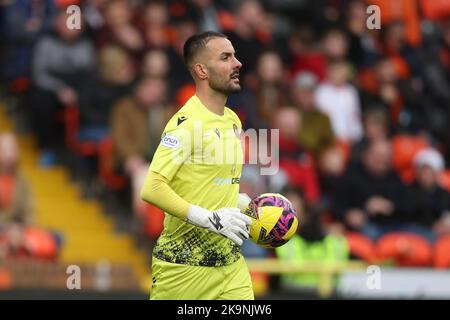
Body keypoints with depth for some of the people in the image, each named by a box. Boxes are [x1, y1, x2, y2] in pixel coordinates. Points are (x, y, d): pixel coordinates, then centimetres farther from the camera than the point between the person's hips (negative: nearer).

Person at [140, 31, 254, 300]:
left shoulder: (233, 120, 12)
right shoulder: (187, 122, -14)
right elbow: (152, 189, -23)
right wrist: (210, 219, -24)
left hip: (230, 262, 7)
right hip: (185, 265, -7)